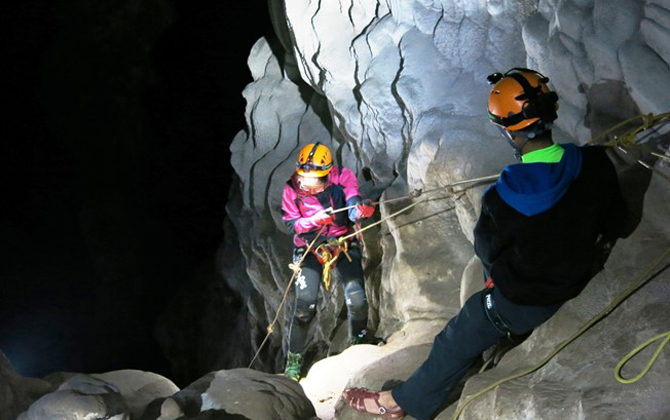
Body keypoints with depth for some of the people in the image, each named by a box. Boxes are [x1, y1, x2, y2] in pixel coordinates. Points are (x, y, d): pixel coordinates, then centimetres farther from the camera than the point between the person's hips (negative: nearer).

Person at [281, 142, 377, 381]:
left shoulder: (342, 178, -13)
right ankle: (294, 359, 8)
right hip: (310, 250, 0)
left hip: (343, 246, 1)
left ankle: (357, 343, 18)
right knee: (305, 306, -11)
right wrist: (314, 221, -32)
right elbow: (291, 224, -13)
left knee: (357, 300, -12)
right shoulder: (292, 189, -13)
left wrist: (362, 208, -46)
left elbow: (354, 211, -21)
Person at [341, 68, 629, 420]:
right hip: (579, 276, 6)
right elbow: (613, 223, -3)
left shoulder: (503, 199, -33)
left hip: (525, 301, -6)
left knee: (457, 343, 14)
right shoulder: (596, 164, -20)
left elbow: (487, 249, -13)